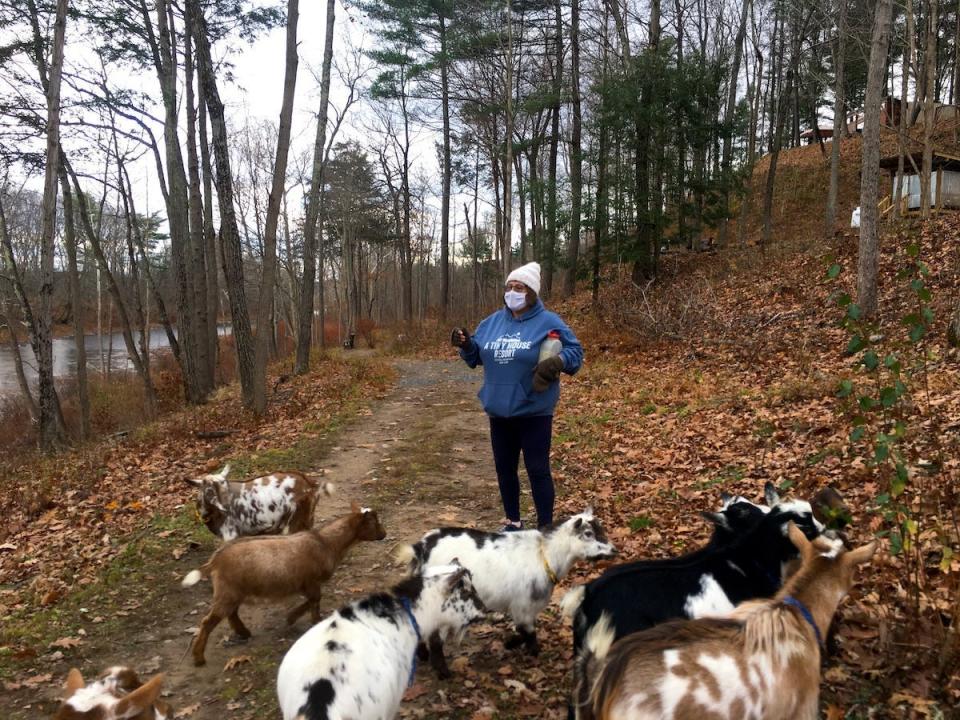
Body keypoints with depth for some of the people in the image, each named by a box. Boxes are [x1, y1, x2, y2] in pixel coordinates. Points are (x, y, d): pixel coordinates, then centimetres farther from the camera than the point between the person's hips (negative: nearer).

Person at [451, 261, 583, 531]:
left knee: (538, 471, 0)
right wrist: (465, 344, -6)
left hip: (534, 411, -6)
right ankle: (513, 522, 32)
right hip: (499, 411, 6)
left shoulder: (548, 322, -9)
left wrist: (557, 362, -27)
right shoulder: (492, 322, 8)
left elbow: (575, 351, -7)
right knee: (505, 468, 15)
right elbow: (477, 354, 16)